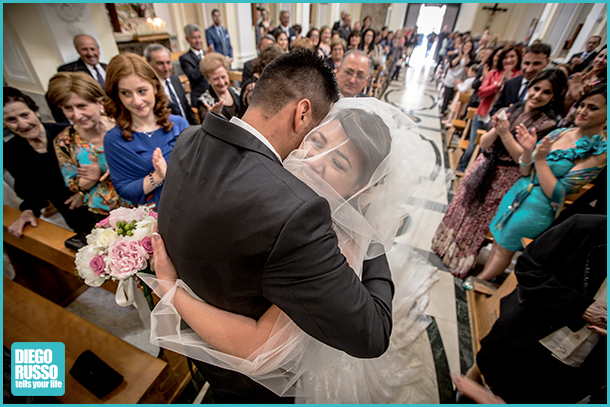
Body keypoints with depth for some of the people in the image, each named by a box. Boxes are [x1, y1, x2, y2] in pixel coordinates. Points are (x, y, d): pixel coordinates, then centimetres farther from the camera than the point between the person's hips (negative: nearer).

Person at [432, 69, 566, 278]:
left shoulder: (548, 123, -12)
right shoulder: (511, 110, 1)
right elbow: (483, 143, -3)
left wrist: (506, 134, -26)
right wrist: (496, 129, -21)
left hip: (505, 178, -4)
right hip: (483, 166, 5)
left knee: (479, 219, 8)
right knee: (462, 208, 14)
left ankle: (462, 262, 30)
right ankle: (447, 245, 37)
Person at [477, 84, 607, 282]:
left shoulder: (599, 152, -15)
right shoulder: (560, 132, 2)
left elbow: (556, 193, -19)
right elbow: (525, 172, 2)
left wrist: (541, 160, -21)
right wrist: (528, 151, -15)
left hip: (538, 208, -6)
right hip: (518, 192, 6)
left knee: (505, 247, 10)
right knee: (498, 239, 17)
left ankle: (480, 282, 32)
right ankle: (483, 277, 37)